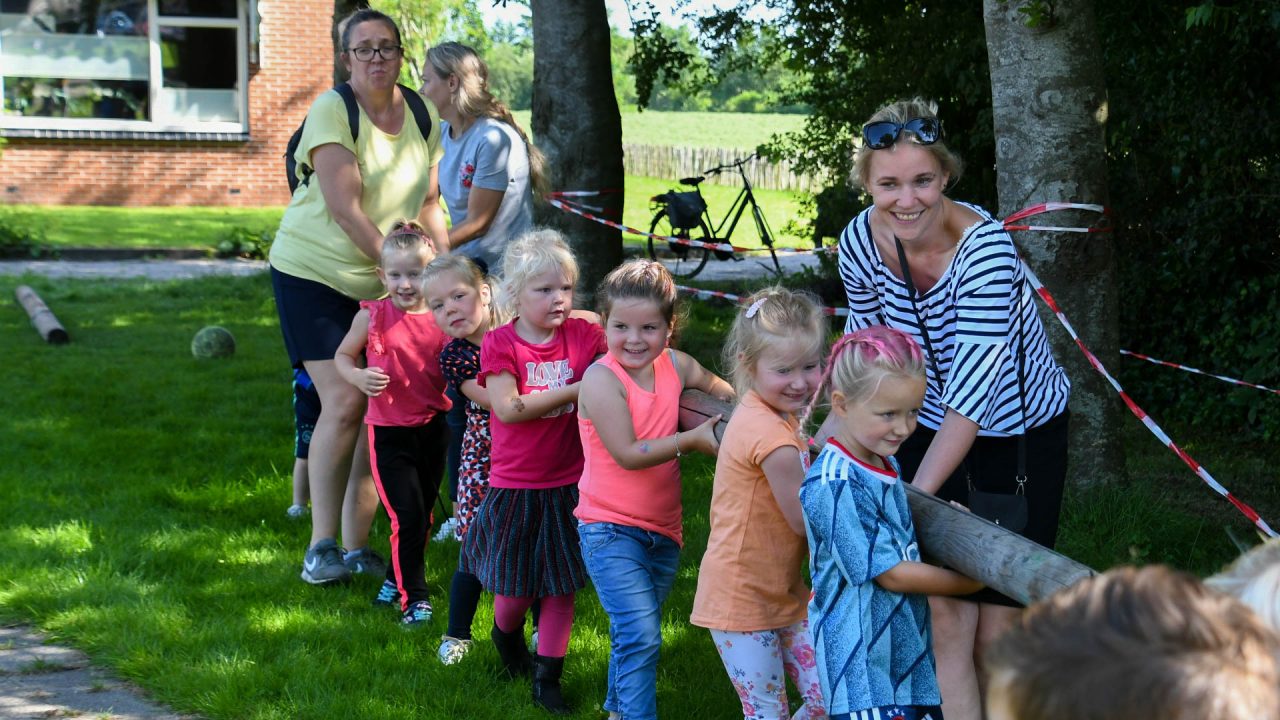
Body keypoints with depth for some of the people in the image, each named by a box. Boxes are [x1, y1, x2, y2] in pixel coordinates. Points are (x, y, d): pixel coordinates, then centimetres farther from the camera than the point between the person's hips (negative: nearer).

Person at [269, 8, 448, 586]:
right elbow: (345, 208, -20)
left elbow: (429, 203, 11)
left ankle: (357, 545, 7)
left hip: (381, 287, 5)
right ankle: (321, 545, -6)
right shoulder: (332, 110, -14)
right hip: (313, 272, -5)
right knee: (344, 402, -15)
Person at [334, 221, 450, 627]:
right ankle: (412, 597, 2)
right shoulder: (372, 316, -7)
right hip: (389, 431, -3)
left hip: (434, 427, 3)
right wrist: (357, 377, -14)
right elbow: (343, 355, 5)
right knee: (408, 516, -8)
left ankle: (396, 578, 37)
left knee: (423, 513, 16)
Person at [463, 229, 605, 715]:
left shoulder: (583, 334, -3)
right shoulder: (500, 344, -11)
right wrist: (577, 389, -23)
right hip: (515, 487, -2)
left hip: (568, 485, 2)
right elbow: (507, 407, -21)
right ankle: (506, 634, 45)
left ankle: (547, 679, 18)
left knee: (560, 586, 7)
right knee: (516, 586, 12)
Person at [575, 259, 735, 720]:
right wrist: (692, 440, -20)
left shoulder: (675, 366, -1)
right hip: (609, 528, -6)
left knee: (635, 635, 19)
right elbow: (628, 454, -23)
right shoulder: (601, 378, -19)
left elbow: (724, 393, 19)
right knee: (640, 635, -17)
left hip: (662, 528, 6)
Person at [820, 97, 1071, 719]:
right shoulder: (861, 242, -15)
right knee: (946, 615, -3)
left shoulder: (984, 245, -30)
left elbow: (972, 392, -32)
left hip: (1019, 433, -4)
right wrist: (830, 435, -3)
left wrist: (913, 499, -33)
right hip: (932, 428, 4)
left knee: (997, 629, -1)